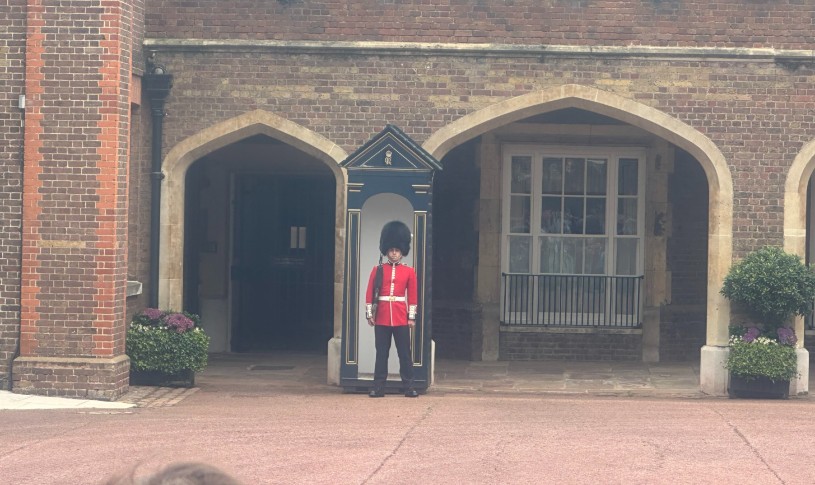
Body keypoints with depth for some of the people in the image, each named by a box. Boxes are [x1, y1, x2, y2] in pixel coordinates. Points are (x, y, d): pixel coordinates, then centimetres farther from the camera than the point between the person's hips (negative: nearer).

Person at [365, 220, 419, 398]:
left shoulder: (409, 272, 5)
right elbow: (370, 294, 3)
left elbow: (412, 296, 5)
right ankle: (379, 387, 7)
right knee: (381, 353, 4)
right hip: (382, 317, 0)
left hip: (401, 318, 0)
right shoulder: (378, 270, 4)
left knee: (405, 353, 2)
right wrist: (369, 314, -2)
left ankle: (408, 386, 6)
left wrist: (412, 317, 0)